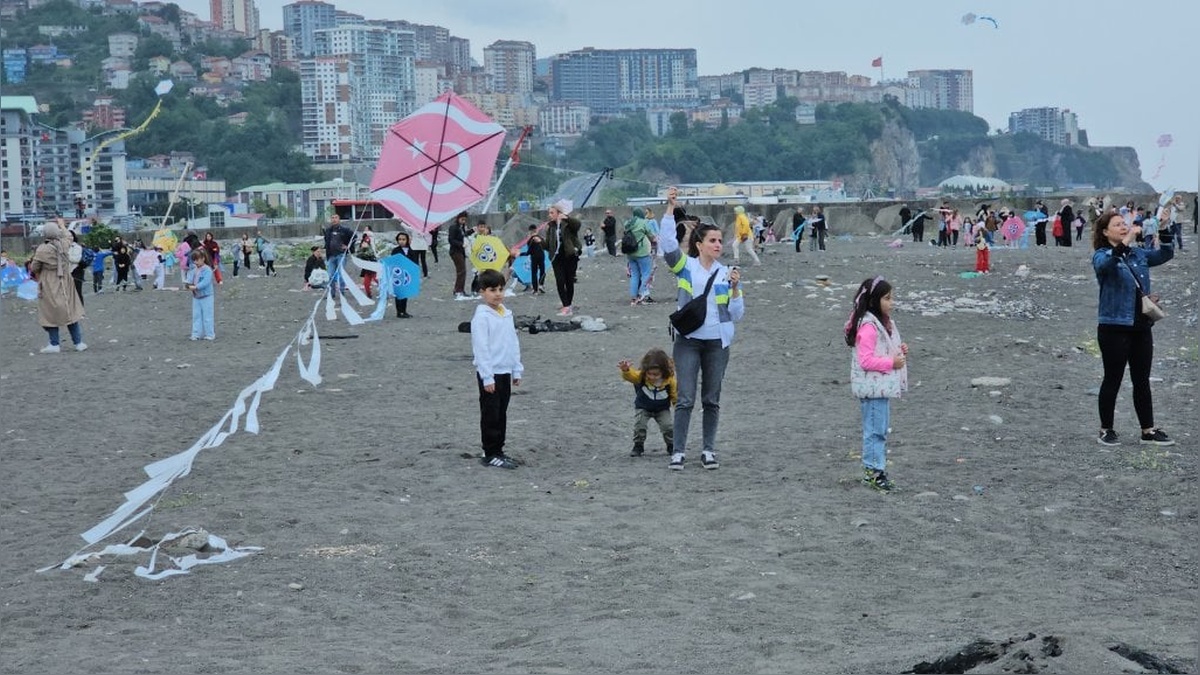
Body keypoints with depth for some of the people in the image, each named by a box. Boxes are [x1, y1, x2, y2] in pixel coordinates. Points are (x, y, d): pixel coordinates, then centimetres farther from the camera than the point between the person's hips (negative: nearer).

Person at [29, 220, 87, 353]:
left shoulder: (42, 250, -18)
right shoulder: (63, 245, -5)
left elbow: (34, 268, -8)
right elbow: (68, 237, 20)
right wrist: (62, 226, 37)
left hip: (49, 287, -5)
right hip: (65, 285, 5)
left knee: (51, 314, 5)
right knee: (70, 312, 11)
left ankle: (54, 344, 6)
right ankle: (79, 342, 14)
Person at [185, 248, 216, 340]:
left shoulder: (207, 270, -15)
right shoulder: (195, 270, 8)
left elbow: (205, 282, -25)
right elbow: (190, 279, 3)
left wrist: (196, 287, -32)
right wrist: (188, 285, -18)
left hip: (206, 296, -7)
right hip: (196, 297, 7)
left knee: (207, 316, -1)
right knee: (196, 316, 9)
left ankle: (210, 334, 7)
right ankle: (196, 334, 14)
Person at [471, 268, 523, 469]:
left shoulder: (507, 314, 9)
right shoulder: (481, 317, -14)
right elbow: (480, 348, -16)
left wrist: (517, 370, 13)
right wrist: (487, 377, -18)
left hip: (505, 372, 7)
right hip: (490, 374, -7)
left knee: (501, 414, 13)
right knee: (491, 415, -1)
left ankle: (498, 450, 21)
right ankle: (491, 454, 5)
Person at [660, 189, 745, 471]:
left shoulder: (726, 274, 6)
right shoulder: (685, 266, 0)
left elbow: (737, 314, 5)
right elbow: (667, 244, -16)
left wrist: (735, 287, -10)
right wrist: (670, 208, -21)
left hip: (717, 343, 2)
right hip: (688, 341, -2)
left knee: (712, 400, 9)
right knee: (685, 399, -5)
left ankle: (709, 450, 18)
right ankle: (679, 451, 1)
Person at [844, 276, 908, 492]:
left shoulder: (885, 322, 12)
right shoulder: (868, 327, -20)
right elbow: (866, 360, -23)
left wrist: (900, 351, 5)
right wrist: (891, 362, -21)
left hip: (884, 385, 10)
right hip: (873, 387, -10)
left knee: (882, 428, 15)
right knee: (875, 429, -6)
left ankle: (875, 469, 23)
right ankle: (874, 471, 0)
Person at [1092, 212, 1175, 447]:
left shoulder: (1138, 254, 11)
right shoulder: (1101, 256, -8)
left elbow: (1165, 254, 8)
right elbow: (1106, 264, -30)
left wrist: (1164, 230, -8)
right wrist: (1125, 242, -41)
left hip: (1141, 327, 6)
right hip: (1114, 328, -6)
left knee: (1142, 381, 10)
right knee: (1113, 380, 1)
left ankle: (1148, 430, 16)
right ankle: (1106, 430, 12)